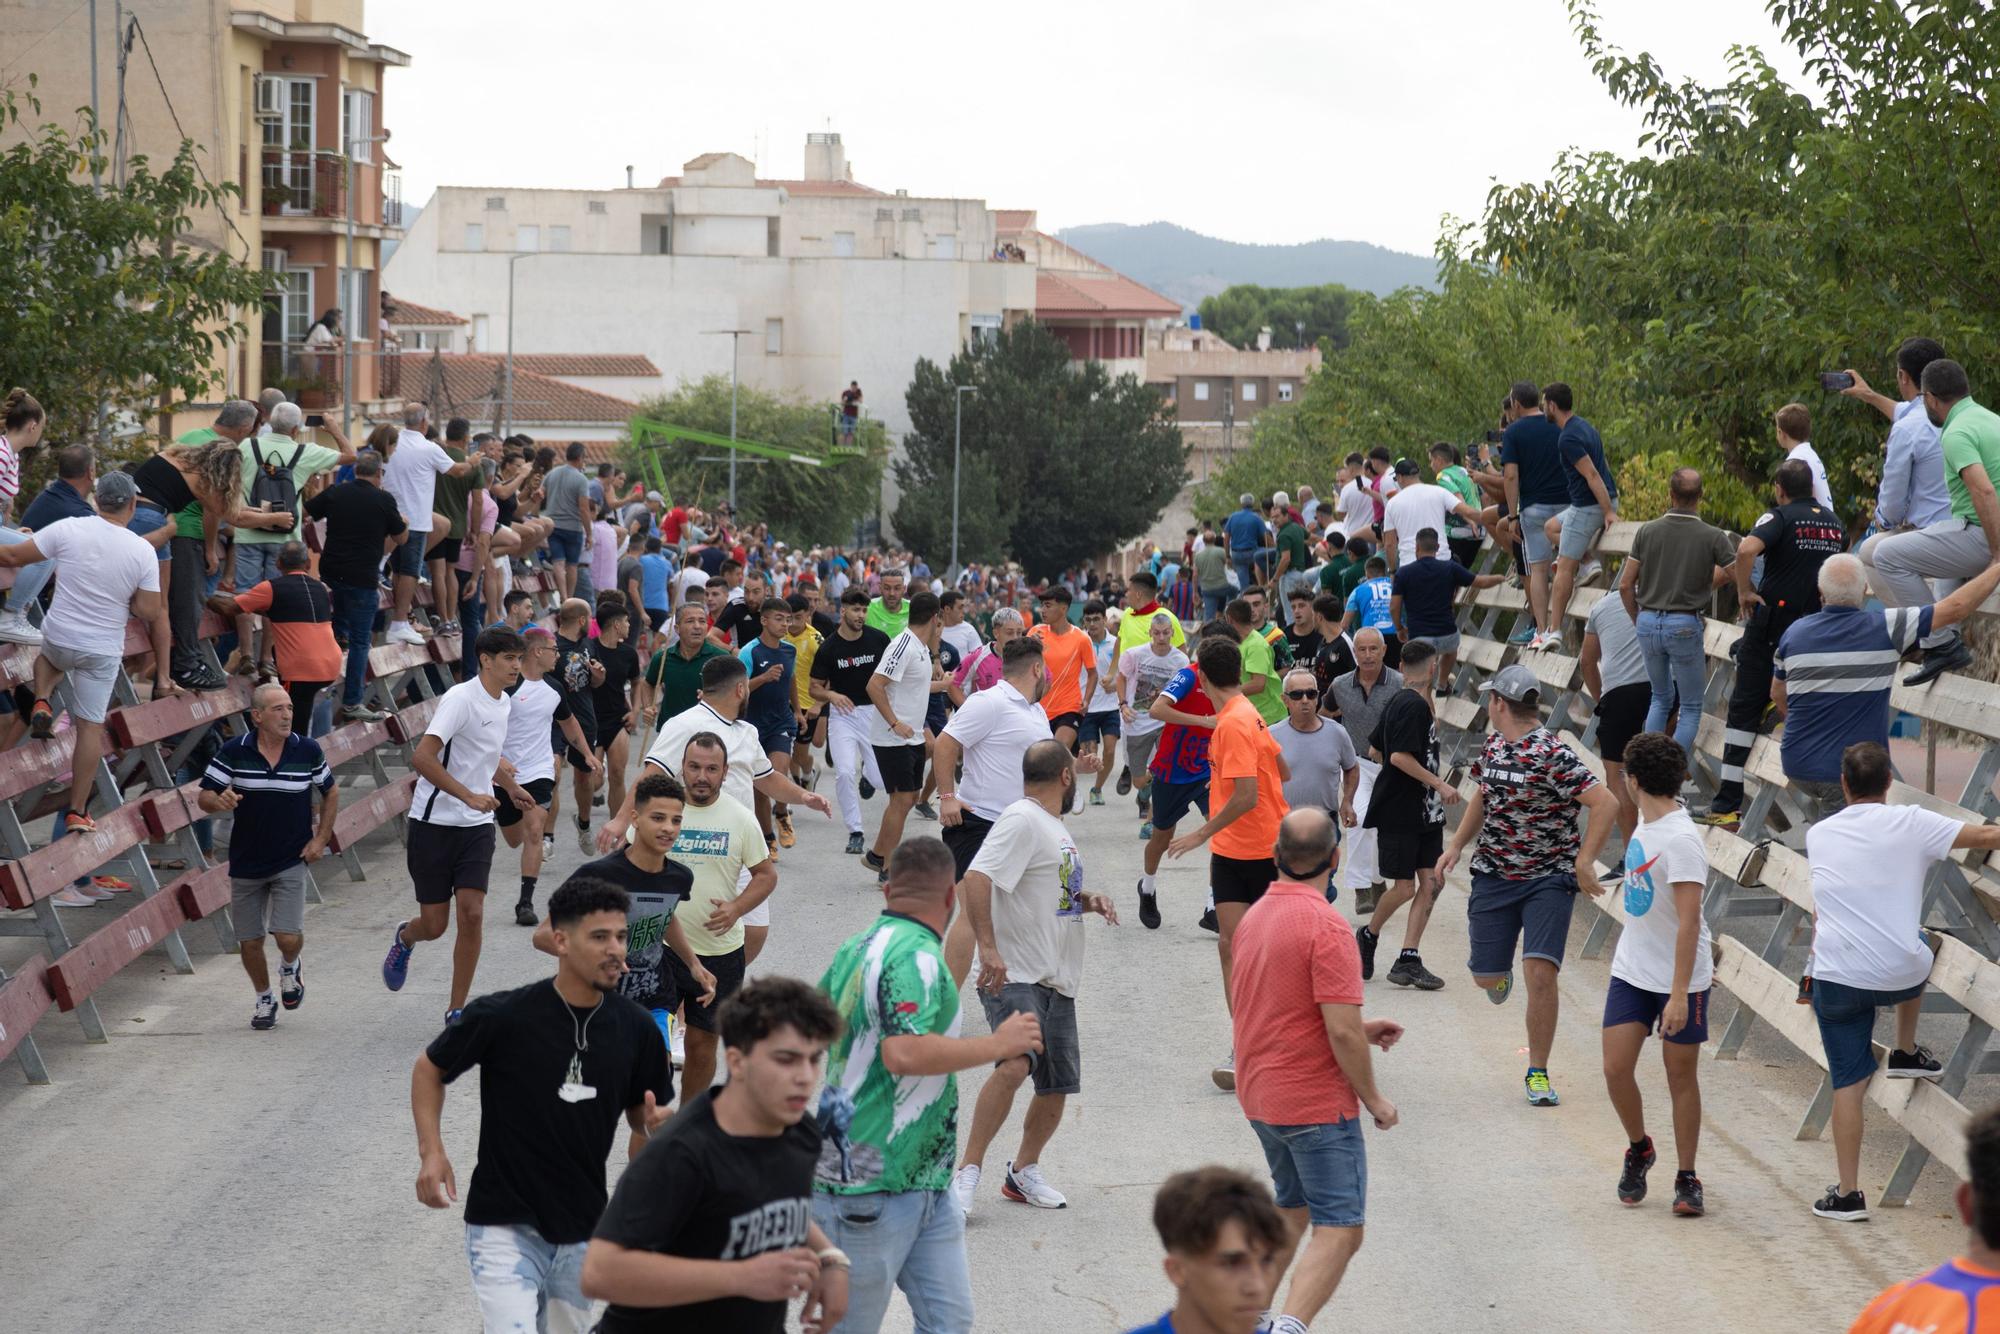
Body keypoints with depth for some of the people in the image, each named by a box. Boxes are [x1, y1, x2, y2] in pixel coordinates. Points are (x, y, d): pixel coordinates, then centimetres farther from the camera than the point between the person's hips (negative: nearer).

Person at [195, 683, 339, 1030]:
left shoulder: (307, 751, -6)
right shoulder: (234, 751, -8)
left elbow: (330, 793, 10)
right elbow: (204, 798, -3)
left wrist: (321, 839, 2)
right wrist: (219, 801, -27)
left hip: (291, 861, -1)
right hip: (245, 863, 1)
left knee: (288, 936, -13)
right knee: (250, 941, 7)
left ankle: (289, 967, 24)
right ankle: (264, 999, 34)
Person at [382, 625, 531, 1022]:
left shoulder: (502, 702, 9)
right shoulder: (461, 698, -17)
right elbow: (422, 757, -25)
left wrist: (510, 786, 32)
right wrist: (470, 797, -27)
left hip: (476, 826, 6)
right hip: (434, 822, -6)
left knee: (471, 914, -9)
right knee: (434, 925, 1)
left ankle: (457, 1011, 1)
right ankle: (405, 938, 39)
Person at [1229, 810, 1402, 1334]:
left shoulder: (1254, 916, 8)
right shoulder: (1326, 927, -19)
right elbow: (1341, 1031, -23)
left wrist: (1361, 1028, 17)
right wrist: (1373, 1098, -9)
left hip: (1260, 1095, 9)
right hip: (1316, 1104, -9)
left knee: (1293, 1210, 25)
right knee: (1340, 1231, -8)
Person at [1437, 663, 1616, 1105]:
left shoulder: (1553, 756, -19)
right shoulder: (1492, 747, 5)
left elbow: (1605, 803, -23)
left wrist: (1584, 862, -26)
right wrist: (1456, 846, 15)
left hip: (1549, 879, -6)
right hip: (1494, 874, 6)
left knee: (1540, 973, -15)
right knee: (1485, 976, 8)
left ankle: (1538, 1073, -1)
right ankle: (1501, 969, 47)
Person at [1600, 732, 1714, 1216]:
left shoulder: (1681, 839, -22)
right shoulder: (1646, 824, 4)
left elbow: (1689, 922, -25)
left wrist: (1679, 994, -27)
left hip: (1680, 979, -7)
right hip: (1631, 971, 7)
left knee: (1681, 1076, 4)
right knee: (1616, 1069, 0)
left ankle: (1686, 1179, 16)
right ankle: (1639, 1149, 25)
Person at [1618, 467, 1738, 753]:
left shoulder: (1647, 531, -2)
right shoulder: (1712, 536, -9)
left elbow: (1625, 585, 1)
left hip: (1648, 622, 4)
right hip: (1686, 625, -3)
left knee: (1661, 698, 23)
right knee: (1691, 707, 8)